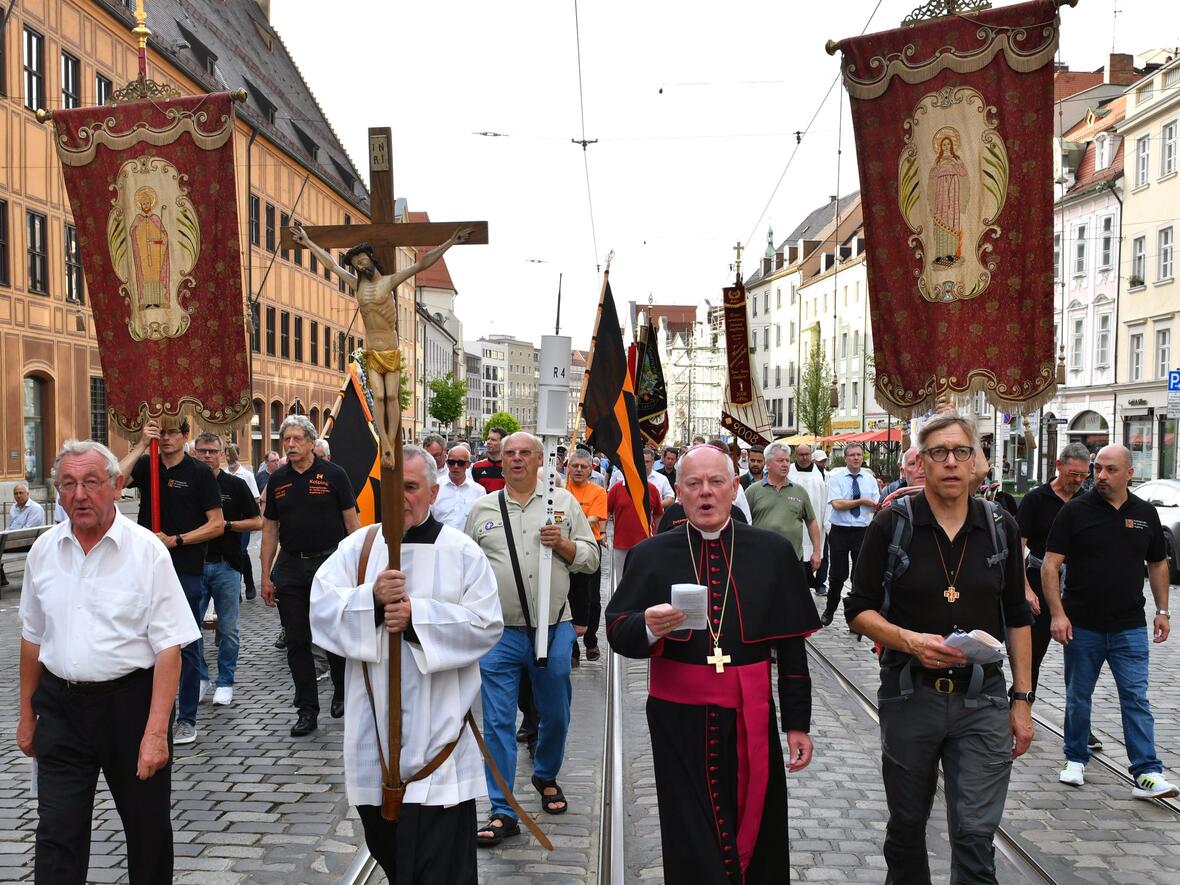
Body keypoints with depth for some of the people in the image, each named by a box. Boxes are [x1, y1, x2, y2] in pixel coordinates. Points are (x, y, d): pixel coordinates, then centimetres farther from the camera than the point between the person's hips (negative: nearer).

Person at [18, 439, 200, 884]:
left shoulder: (147, 551, -11)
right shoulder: (44, 550, 3)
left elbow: (169, 647, -13)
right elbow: (32, 638, 13)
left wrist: (155, 731, -18)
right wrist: (27, 714, 16)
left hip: (129, 701, -3)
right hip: (60, 705, 3)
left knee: (147, 827, 12)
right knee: (56, 835, 5)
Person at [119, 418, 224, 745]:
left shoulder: (200, 473, -3)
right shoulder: (145, 466, 7)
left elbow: (217, 525, -6)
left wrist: (175, 540, -12)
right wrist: (142, 444, -18)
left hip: (187, 570, -3)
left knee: (186, 644, 4)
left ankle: (186, 720, 14)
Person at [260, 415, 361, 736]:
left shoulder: (333, 474, -3)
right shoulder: (277, 480, 8)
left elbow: (352, 522, -2)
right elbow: (270, 529, 11)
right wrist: (266, 576, 7)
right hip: (291, 566, 4)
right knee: (297, 642, 5)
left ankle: (341, 693, 28)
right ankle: (307, 710, 14)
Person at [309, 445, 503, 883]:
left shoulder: (462, 552, -3)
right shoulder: (359, 545, 4)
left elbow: (487, 625, -10)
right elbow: (321, 605, -7)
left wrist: (417, 614, -20)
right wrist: (372, 597, -24)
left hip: (436, 728, -3)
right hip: (373, 726, 3)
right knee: (384, 844, 19)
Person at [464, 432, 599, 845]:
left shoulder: (563, 502, 4)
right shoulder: (482, 508, 6)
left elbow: (591, 558, 4)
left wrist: (563, 544, -14)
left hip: (553, 629, 0)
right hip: (499, 632, 0)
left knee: (555, 715, 15)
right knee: (498, 722, 0)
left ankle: (546, 777, 42)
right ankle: (503, 812, 9)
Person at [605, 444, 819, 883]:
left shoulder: (774, 552, 2)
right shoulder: (651, 555, 1)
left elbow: (792, 646, 4)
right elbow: (617, 632, -2)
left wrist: (797, 722, 4)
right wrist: (649, 627, -23)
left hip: (751, 719, 1)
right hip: (679, 720, -1)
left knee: (759, 841, 15)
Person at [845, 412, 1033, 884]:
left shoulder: (1001, 527, 2)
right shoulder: (892, 525, -6)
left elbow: (1016, 616, 9)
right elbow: (859, 609, -4)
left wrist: (1023, 699, 6)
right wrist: (910, 640, -21)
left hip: (982, 702, 1)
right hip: (910, 697, -1)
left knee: (976, 836, -1)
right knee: (907, 825, 16)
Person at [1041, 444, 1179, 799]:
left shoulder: (1145, 513, 5)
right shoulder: (1075, 511, -5)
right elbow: (1050, 565, -7)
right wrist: (1057, 613, -14)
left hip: (1129, 627, 2)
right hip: (1081, 626, -1)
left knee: (1136, 699, 0)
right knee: (1078, 697, 11)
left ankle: (1147, 774, 3)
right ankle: (1075, 759, 26)